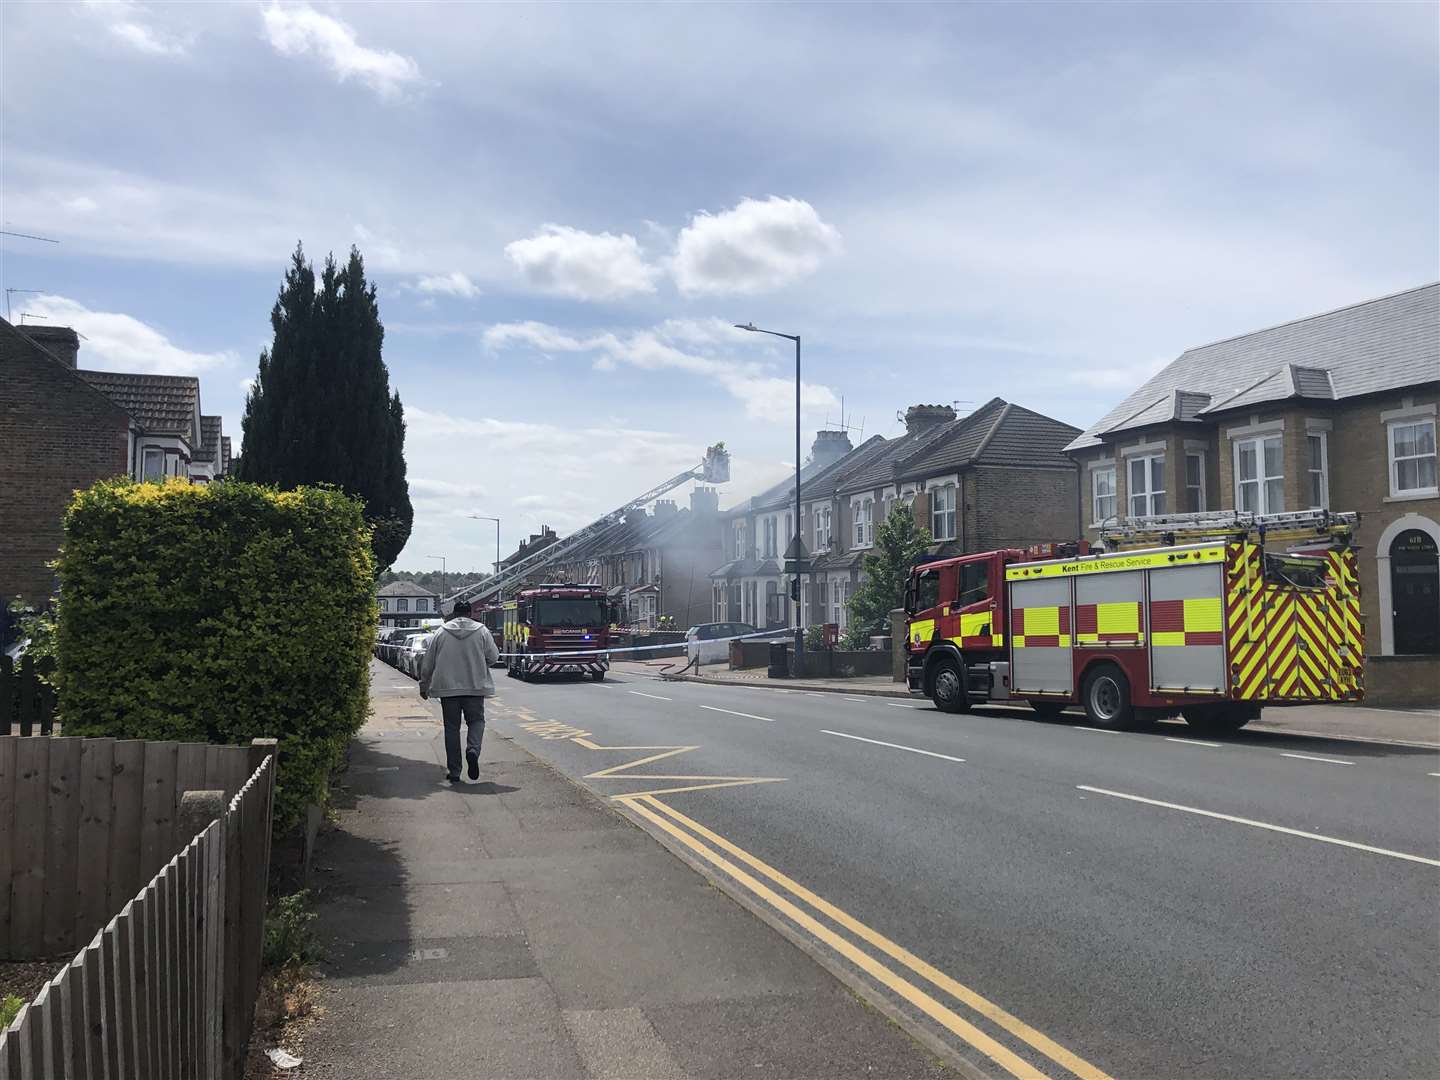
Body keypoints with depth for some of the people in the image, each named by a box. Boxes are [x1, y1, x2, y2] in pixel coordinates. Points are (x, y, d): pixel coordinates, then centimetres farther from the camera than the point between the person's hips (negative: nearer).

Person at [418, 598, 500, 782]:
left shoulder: (441, 632, 3)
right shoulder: (481, 631, 0)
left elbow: (427, 663, 6)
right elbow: (494, 656, 1)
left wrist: (424, 686, 17)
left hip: (447, 688, 1)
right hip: (475, 687, -1)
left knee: (451, 727, 8)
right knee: (476, 720, 12)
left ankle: (453, 770, 8)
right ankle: (473, 750, -17)